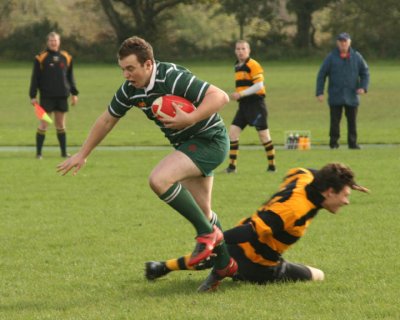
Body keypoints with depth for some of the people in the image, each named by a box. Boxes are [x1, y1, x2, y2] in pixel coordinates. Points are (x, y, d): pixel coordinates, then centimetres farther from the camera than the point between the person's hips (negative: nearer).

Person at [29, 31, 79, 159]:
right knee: (44, 124, -4)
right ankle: (38, 152, 2)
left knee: (61, 125, 9)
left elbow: (70, 77, 16)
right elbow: (35, 78, -1)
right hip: (47, 96, -3)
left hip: (62, 96, 3)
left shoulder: (66, 57, 9)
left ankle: (64, 152, 14)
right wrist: (33, 96, -4)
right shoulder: (41, 58, -3)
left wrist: (74, 93, 13)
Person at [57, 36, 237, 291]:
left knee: (159, 179, -27)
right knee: (202, 213, 14)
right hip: (187, 144, 9)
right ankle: (225, 262, 29)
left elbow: (221, 97, -31)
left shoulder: (172, 78, -27)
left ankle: (207, 232, -14)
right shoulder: (131, 90, -2)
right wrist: (83, 154, 18)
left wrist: (190, 118, -40)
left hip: (209, 141, -9)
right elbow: (107, 120, 14)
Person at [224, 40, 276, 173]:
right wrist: (237, 95, 12)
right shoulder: (237, 67, 14)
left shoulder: (253, 65, -11)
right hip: (243, 105, 8)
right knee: (233, 131, -2)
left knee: (263, 134, -3)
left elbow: (259, 85, -19)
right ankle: (232, 165, 2)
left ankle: (272, 165, 8)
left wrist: (241, 94, -21)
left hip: (256, 103, -8)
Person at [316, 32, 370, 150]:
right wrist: (319, 92, -4)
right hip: (335, 96, -2)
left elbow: (365, 73, 11)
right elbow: (321, 75, 2)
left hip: (352, 96, 2)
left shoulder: (356, 57, 6)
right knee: (335, 121, -2)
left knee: (352, 121, 4)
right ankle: (334, 142, 6)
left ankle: (353, 143, 10)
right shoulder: (331, 57, 1)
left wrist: (363, 87, -6)